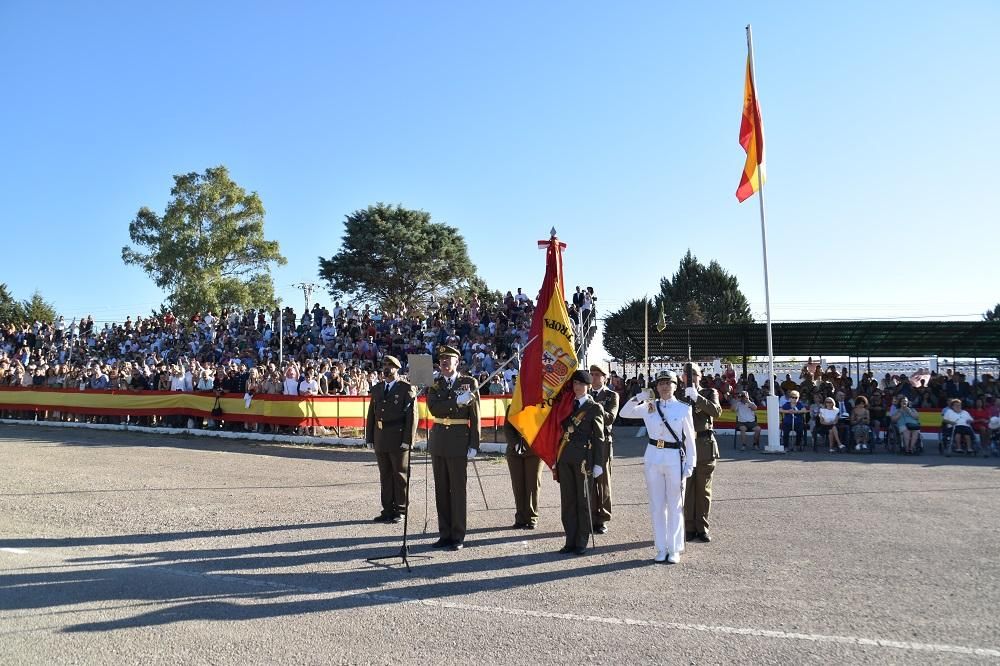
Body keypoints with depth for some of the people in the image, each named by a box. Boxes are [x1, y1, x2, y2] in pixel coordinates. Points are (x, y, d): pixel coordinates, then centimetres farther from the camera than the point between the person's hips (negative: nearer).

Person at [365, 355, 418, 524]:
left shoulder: (407, 388, -5)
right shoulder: (377, 388, 13)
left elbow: (412, 415, -9)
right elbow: (371, 413, 14)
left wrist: (408, 440, -15)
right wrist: (370, 437, 8)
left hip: (398, 440, -5)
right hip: (380, 440, 6)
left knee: (400, 475, 4)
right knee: (385, 476, 10)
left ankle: (400, 510, 13)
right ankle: (388, 510, 18)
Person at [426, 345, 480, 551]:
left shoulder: (469, 383, 0)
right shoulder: (434, 385, 9)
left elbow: (475, 416, -2)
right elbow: (433, 408, -8)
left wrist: (474, 445, -6)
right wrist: (457, 401, -19)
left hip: (459, 443, -4)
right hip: (438, 443, 4)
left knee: (458, 490, -1)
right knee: (441, 490, 8)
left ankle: (458, 536, 7)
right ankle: (445, 534, 17)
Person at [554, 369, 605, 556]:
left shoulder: (595, 408, 0)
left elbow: (599, 437, -2)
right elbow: (561, 429, 15)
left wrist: (598, 464, -7)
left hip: (583, 459, -5)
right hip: (565, 458, 5)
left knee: (583, 500, 3)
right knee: (567, 500, 7)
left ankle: (581, 542, 11)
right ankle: (570, 540, 15)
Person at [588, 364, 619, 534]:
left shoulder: (611, 396, 1)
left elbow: (610, 418, -14)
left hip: (602, 443, -3)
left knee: (603, 482, 4)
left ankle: (602, 520, 13)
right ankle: (590, 518, 15)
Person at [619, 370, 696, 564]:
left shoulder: (684, 409, -3)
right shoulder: (649, 407, 3)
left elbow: (690, 439, -1)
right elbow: (624, 413, 4)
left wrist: (690, 465, -4)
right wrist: (639, 396, -7)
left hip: (675, 460, -3)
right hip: (653, 459, 3)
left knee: (675, 506, 5)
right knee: (657, 506, 9)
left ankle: (674, 549, 16)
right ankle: (661, 549, 19)